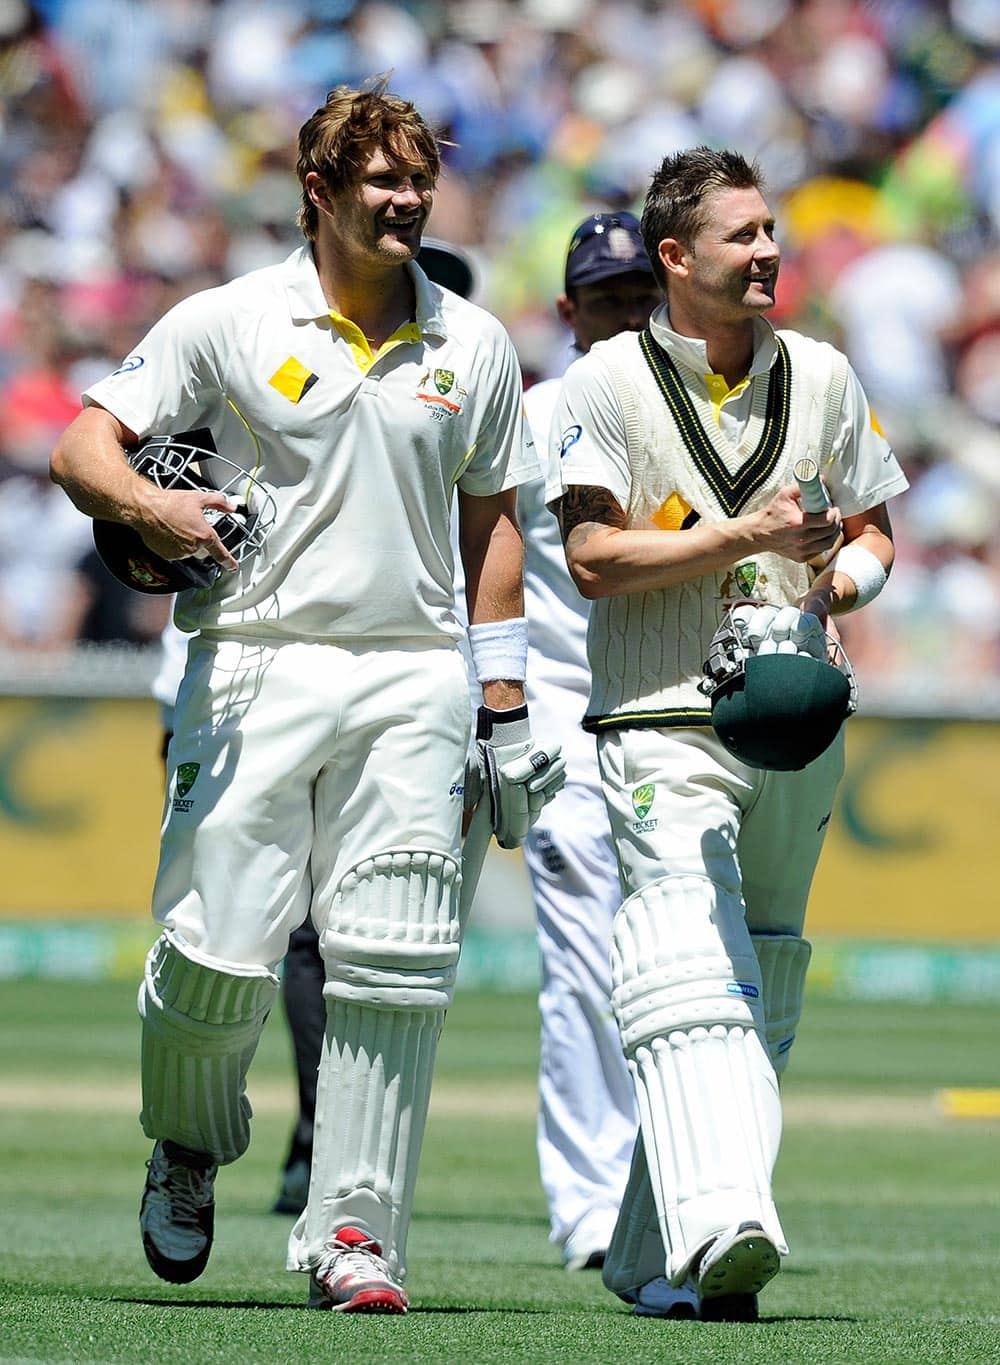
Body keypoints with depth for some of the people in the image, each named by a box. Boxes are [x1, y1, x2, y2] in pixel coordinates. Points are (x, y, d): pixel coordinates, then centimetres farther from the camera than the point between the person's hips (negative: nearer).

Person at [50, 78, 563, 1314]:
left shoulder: (472, 345, 10)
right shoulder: (228, 324, 1)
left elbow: (490, 524, 16)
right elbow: (82, 447, 0)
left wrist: (504, 710, 10)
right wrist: (150, 509, -23)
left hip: (412, 678, 2)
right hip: (254, 670, -2)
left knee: (394, 969, -6)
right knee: (219, 955, -7)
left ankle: (353, 1228, 0)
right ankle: (188, 1145, 23)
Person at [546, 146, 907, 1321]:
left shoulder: (821, 377, 11)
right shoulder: (609, 382, -2)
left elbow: (872, 532, 19)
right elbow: (595, 558, -9)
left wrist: (844, 576, -4)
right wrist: (745, 537, -17)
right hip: (663, 723, -5)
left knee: (760, 996, 9)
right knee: (693, 980, -21)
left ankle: (649, 1256, 19)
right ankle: (723, 1229, -36)